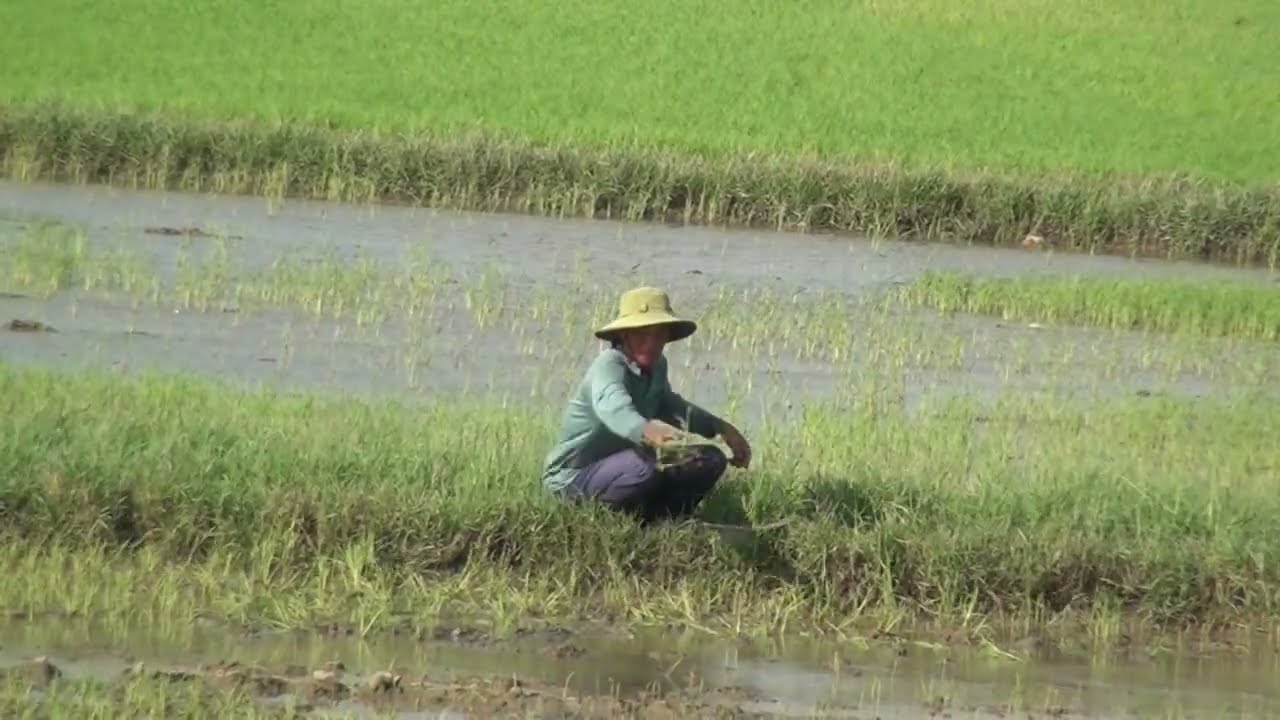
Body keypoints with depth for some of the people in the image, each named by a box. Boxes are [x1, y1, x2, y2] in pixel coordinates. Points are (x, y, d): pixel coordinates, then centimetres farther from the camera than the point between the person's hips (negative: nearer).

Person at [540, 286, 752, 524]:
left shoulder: (656, 365, 0)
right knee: (647, 466, -37)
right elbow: (614, 408, -51)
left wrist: (722, 428, 16)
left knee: (711, 461, 4)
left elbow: (669, 405, 24)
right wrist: (648, 431, -73)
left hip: (621, 465, 9)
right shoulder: (609, 366, -26)